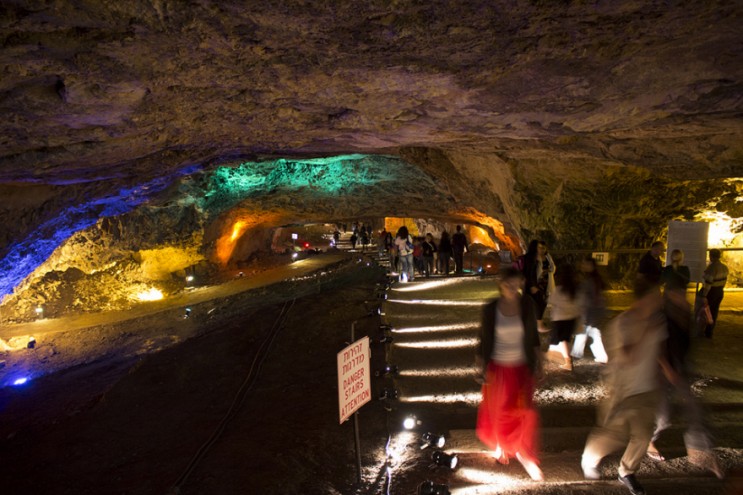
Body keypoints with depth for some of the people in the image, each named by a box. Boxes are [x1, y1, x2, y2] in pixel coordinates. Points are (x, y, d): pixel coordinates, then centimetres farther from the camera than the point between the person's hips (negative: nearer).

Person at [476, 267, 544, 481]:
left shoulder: (527, 305, -7)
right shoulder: (491, 309, -11)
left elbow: (534, 337, 2)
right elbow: (484, 339, -4)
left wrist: (539, 363, 1)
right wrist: (481, 367, -6)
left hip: (522, 368, 0)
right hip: (498, 368, 0)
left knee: (525, 412, -3)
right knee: (499, 411, 16)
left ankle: (526, 456, 15)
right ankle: (500, 445, 42)